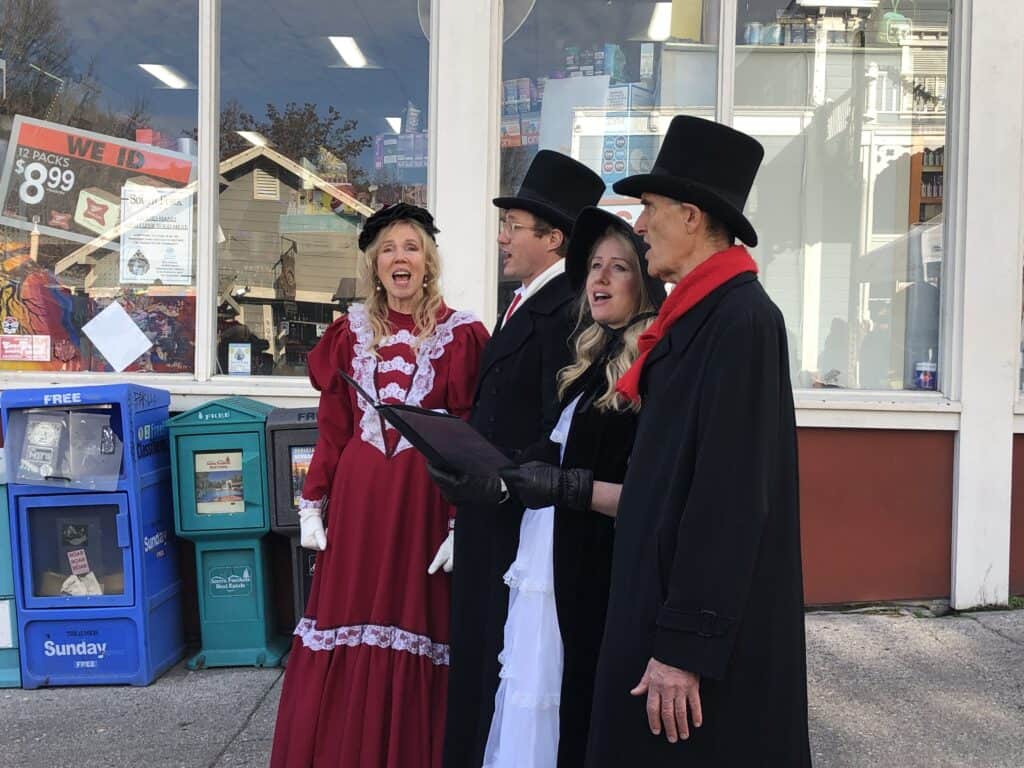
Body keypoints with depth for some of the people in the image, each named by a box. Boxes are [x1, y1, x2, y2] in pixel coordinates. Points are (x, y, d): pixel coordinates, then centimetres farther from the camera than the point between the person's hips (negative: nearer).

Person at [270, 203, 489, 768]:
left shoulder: (460, 335, -3)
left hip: (424, 500, -3)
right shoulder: (352, 331, 8)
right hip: (356, 497, 3)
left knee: (413, 626, 4)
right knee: (346, 619, 9)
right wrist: (311, 504, 5)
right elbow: (332, 429, 9)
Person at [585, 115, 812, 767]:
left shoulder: (742, 320, -17)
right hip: (670, 603, 8)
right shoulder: (699, 314, 9)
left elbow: (730, 496, -22)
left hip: (708, 628, -8)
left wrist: (684, 646, -20)